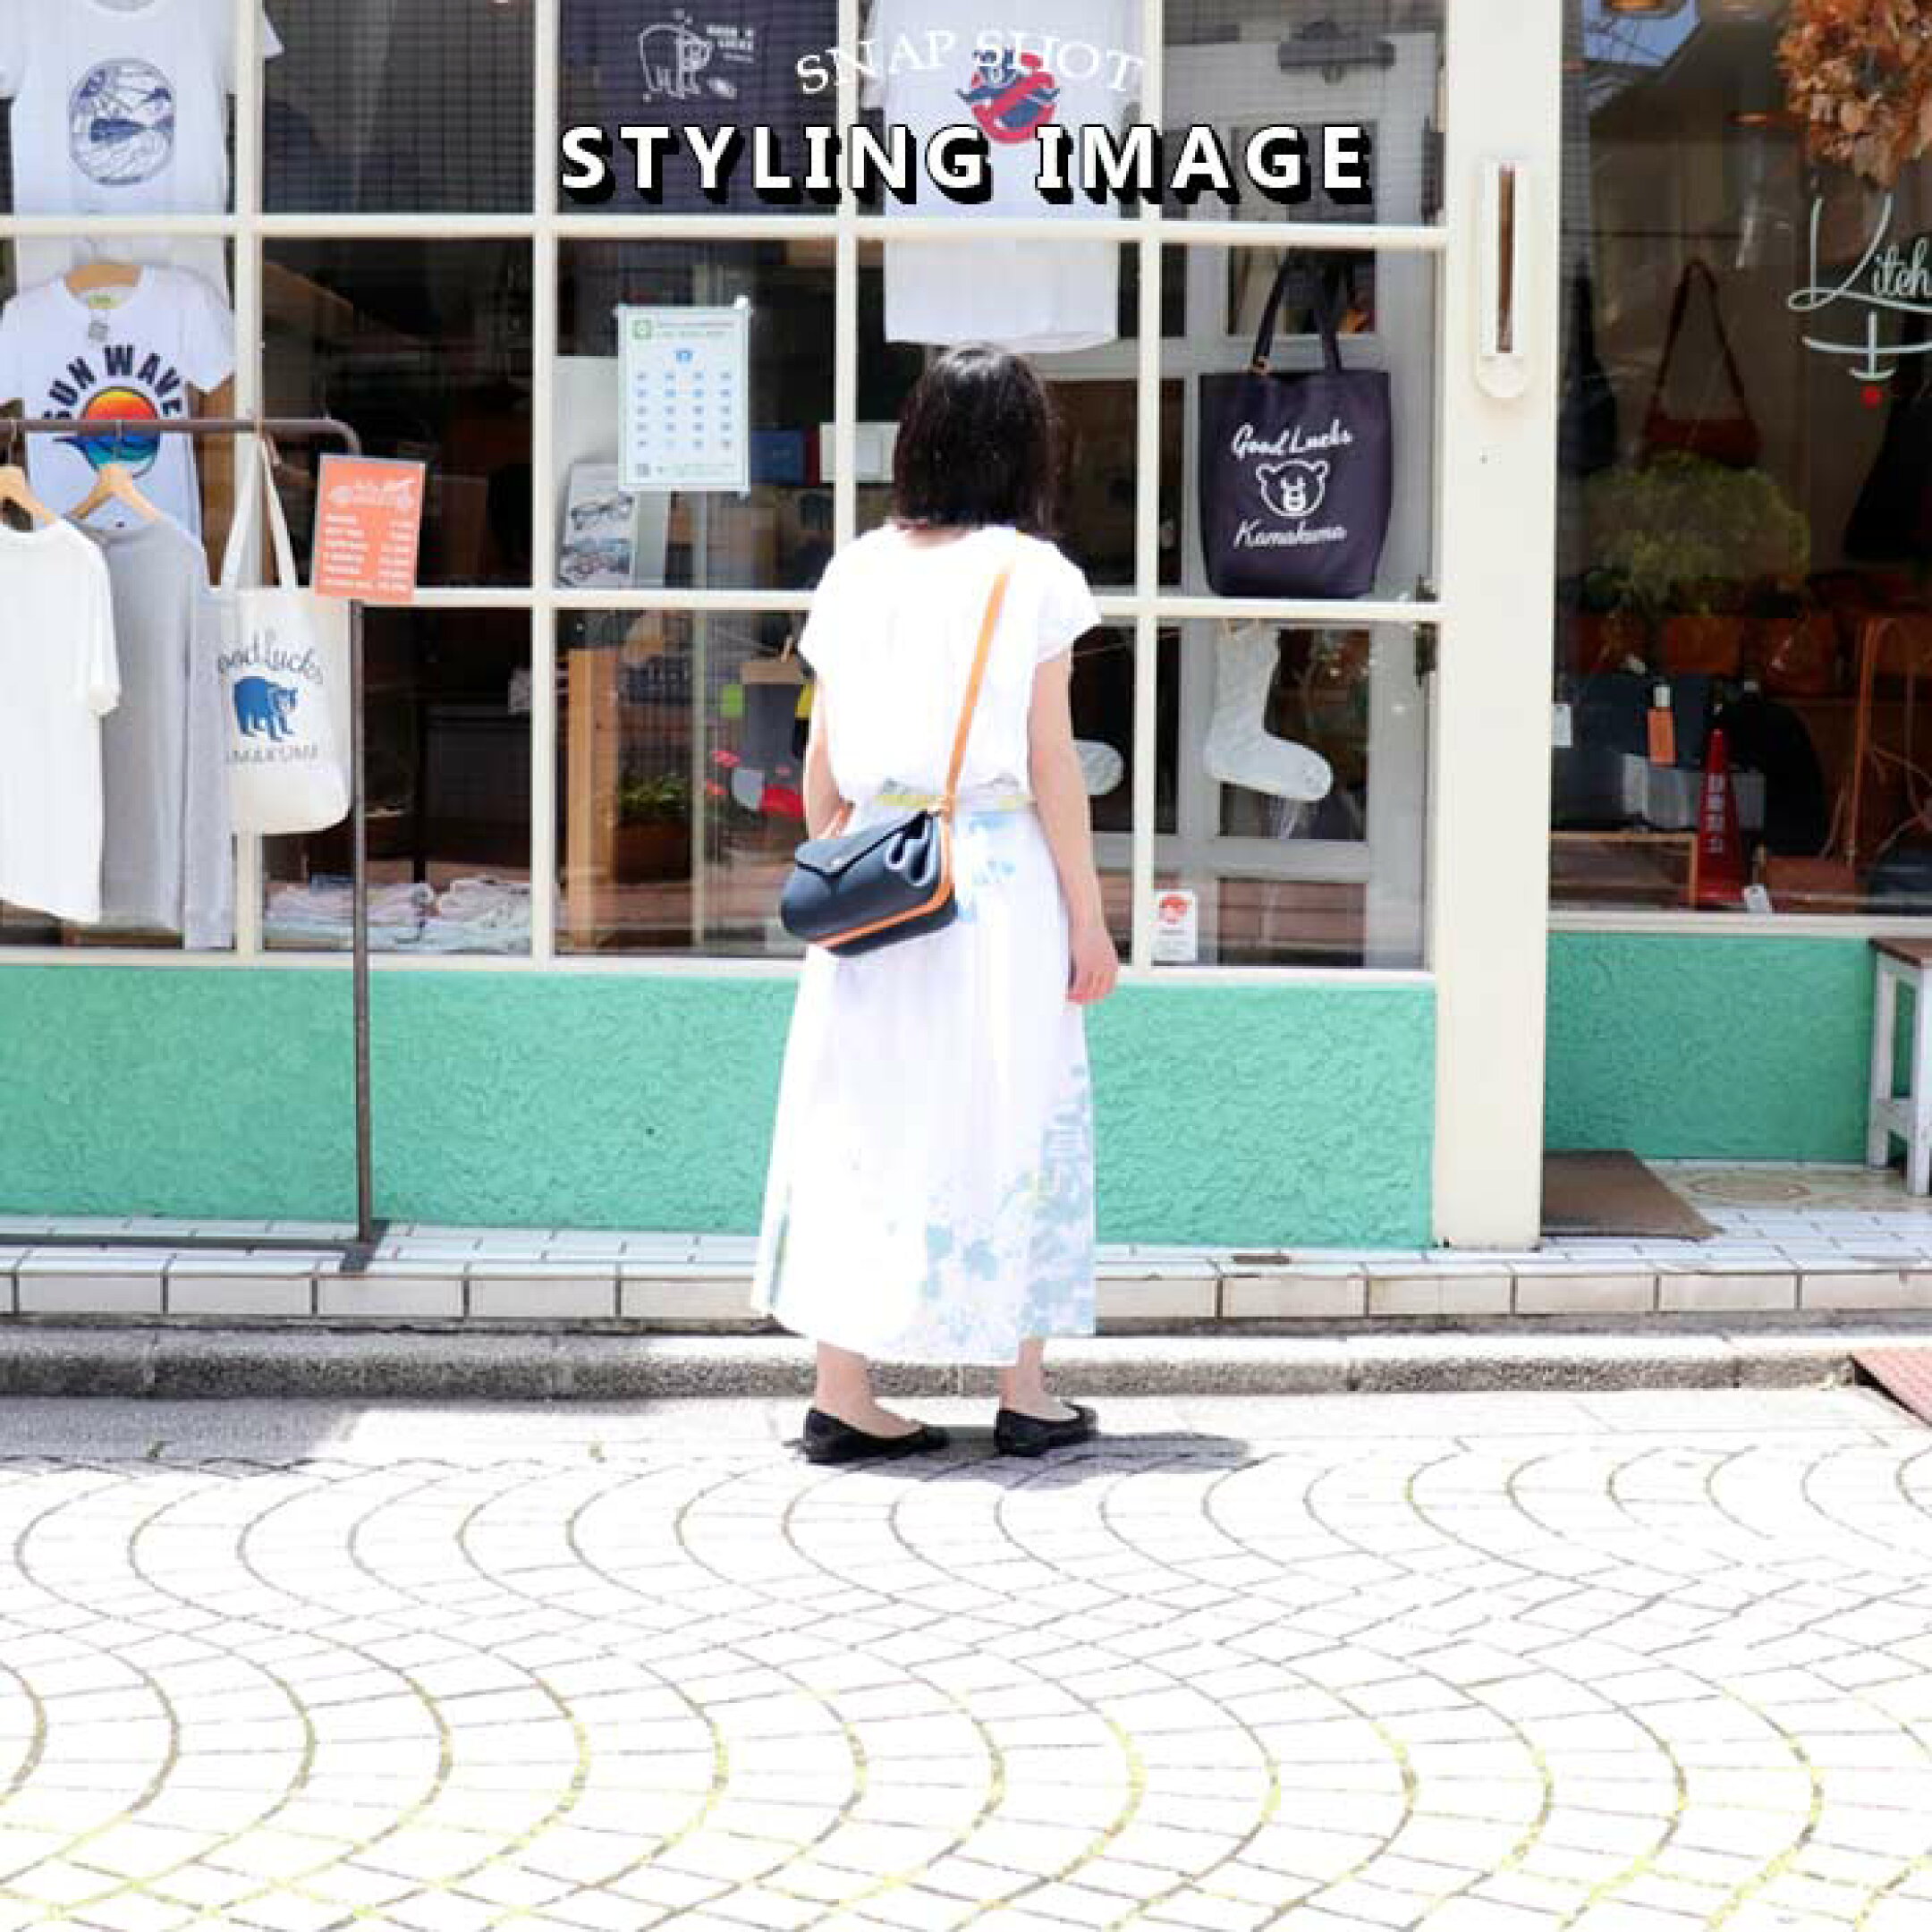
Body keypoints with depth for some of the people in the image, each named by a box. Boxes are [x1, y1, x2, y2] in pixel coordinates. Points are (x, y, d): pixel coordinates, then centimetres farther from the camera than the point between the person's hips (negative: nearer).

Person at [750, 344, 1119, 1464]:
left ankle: (844, 1393, 7)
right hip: (997, 869, -4)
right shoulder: (1030, 575, -6)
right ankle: (1027, 1394, 13)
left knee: (862, 1119, 8)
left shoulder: (857, 573, 6)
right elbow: (1052, 763, -6)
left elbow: (822, 762, 8)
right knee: (1012, 1117, 6)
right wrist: (1088, 916, -1)